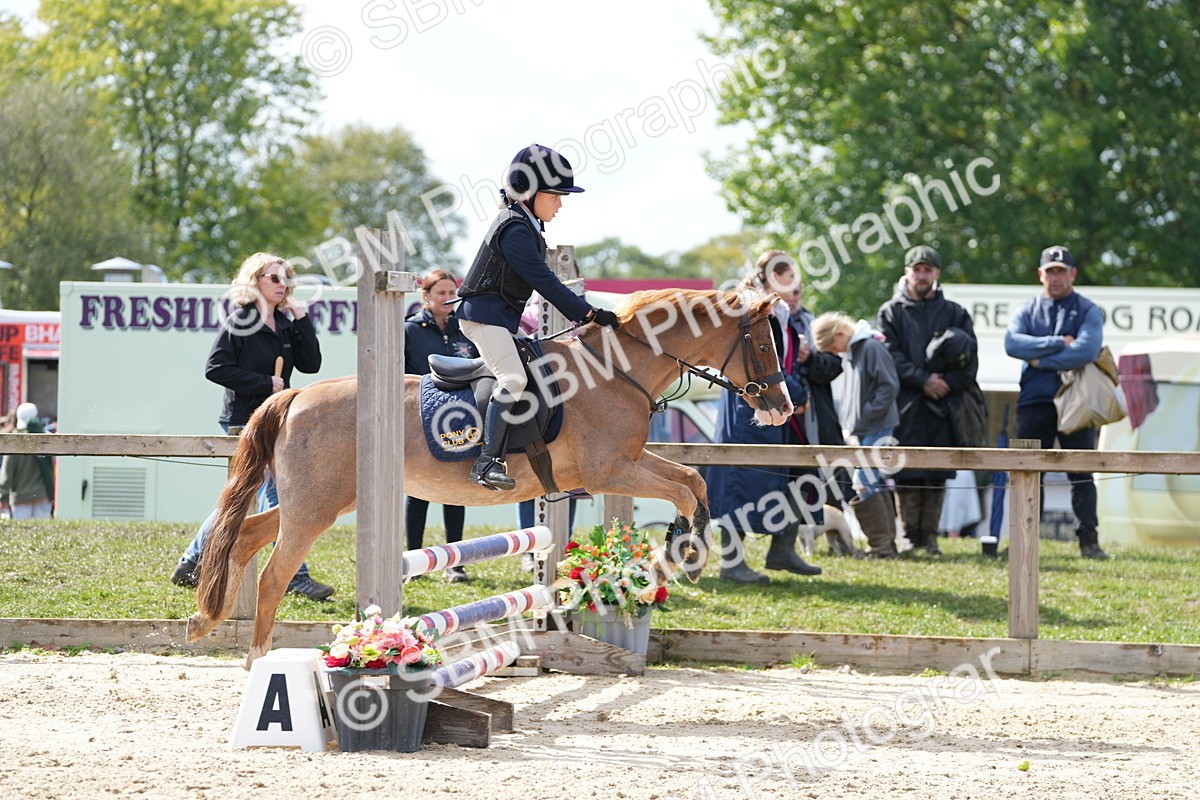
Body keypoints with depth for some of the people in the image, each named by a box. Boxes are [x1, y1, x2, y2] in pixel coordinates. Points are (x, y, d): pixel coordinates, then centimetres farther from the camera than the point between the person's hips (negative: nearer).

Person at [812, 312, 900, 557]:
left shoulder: (872, 347, -14)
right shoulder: (853, 350, 15)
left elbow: (890, 386, -19)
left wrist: (867, 416, -16)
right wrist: (849, 426, 13)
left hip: (876, 428, -10)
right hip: (861, 431, 10)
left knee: (865, 485, -11)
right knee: (875, 486, 11)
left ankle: (881, 544, -8)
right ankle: (887, 543, 16)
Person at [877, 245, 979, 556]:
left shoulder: (954, 313, 14)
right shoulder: (891, 312, 10)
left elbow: (969, 358, 5)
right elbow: (890, 356, -3)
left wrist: (947, 383, -10)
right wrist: (923, 380, -14)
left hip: (943, 403, 2)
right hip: (906, 405, -2)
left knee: (937, 474, 0)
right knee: (907, 473, -5)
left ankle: (929, 535, 5)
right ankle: (910, 535, 0)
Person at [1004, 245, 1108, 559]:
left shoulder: (1088, 311, 4)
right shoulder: (1027, 311, 12)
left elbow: (1086, 350, -15)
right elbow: (1013, 343, -9)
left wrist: (1042, 360, -11)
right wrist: (1058, 342, -14)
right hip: (1034, 402, 2)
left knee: (1081, 475, -1)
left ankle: (1088, 541, 0)